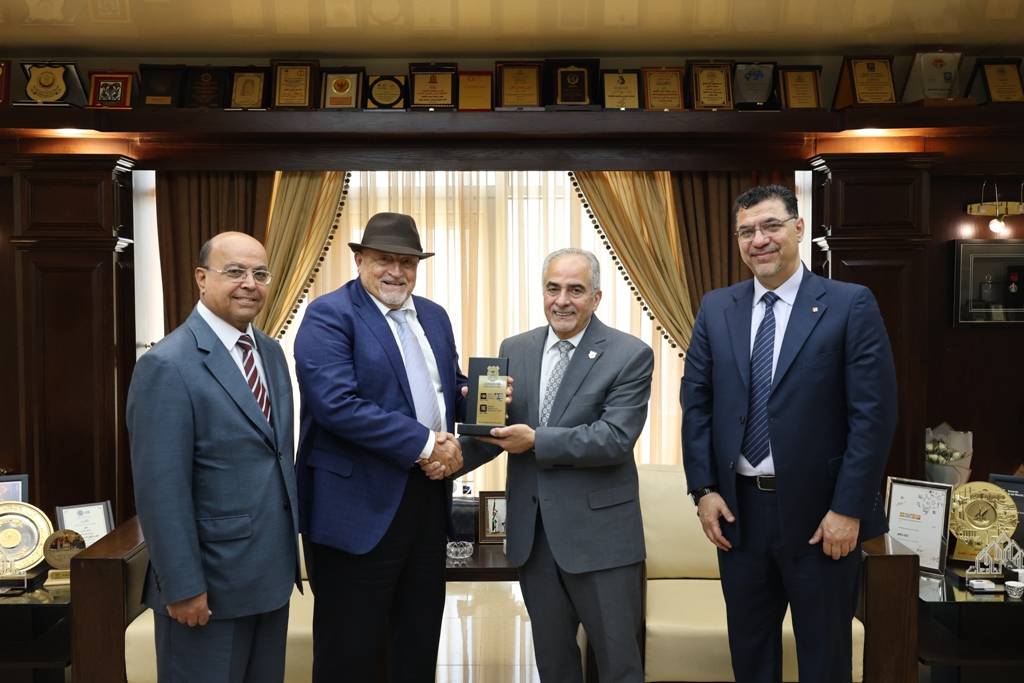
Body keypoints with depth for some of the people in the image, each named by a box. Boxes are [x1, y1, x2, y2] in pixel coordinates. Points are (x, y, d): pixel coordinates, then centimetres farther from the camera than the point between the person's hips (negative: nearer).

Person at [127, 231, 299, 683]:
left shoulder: (271, 353, 7)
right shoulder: (168, 365, -17)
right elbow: (161, 490, -19)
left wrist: (289, 545, 12)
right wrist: (183, 586, -18)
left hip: (272, 570, 7)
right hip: (211, 579, -7)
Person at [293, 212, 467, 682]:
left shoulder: (434, 316, 13)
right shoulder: (329, 315, -11)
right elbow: (336, 403, -23)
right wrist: (424, 445, -21)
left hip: (428, 494, 7)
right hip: (360, 503, -7)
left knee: (421, 635, 19)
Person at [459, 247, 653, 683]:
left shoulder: (630, 355, -9)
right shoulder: (514, 350, 7)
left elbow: (615, 437, -18)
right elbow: (498, 425, 4)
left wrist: (536, 441, -22)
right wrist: (456, 455, -15)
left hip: (599, 531, -4)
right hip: (532, 531, 5)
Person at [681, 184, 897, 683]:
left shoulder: (851, 305, -7)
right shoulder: (715, 309, 5)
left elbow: (875, 413, -10)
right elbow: (696, 403, 5)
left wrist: (848, 509, -14)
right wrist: (704, 489, -2)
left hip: (819, 511, -3)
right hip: (737, 507, 4)